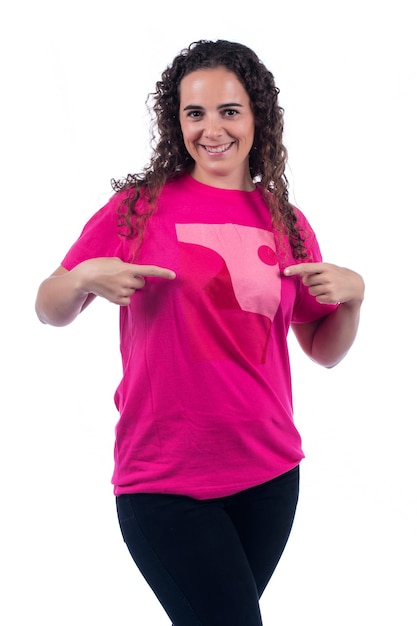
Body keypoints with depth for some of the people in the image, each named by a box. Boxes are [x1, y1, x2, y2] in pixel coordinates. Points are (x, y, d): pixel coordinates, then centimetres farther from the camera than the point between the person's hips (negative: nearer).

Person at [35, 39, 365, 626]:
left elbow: (325, 351, 13)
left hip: (269, 474, 4)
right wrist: (83, 278, -17)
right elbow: (50, 311, 3)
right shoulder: (139, 207, -2)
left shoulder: (287, 224, 7)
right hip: (163, 483, -3)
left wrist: (352, 294, -5)